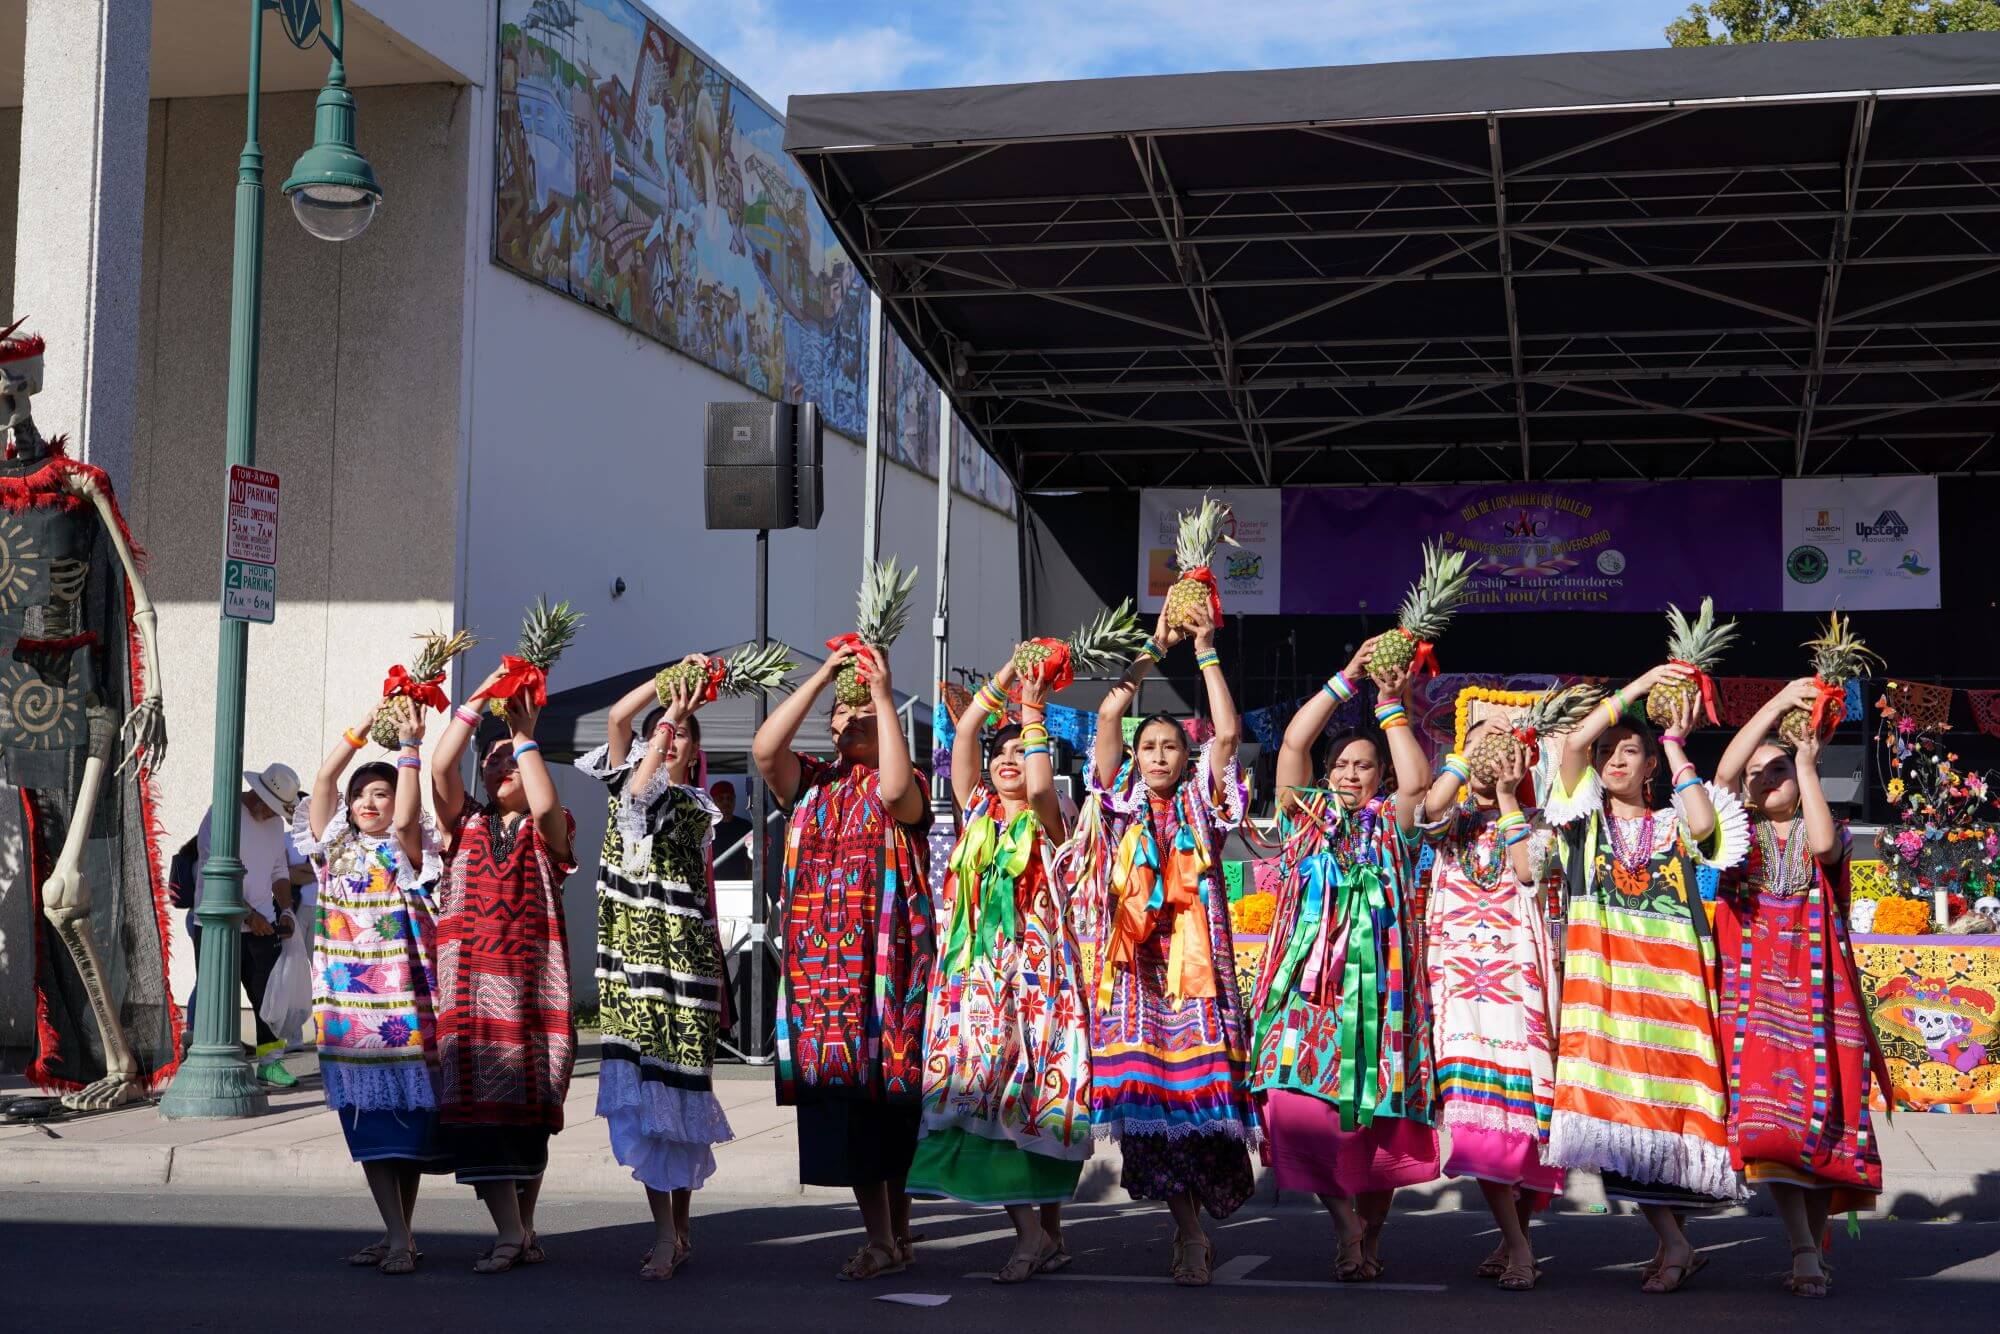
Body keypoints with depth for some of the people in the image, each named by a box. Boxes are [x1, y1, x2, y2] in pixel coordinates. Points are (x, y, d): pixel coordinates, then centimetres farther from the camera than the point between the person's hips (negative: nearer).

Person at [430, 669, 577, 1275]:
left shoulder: (547, 833, 11)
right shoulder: (464, 824, 15)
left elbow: (546, 806, -12)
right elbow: (440, 768, 0)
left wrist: (526, 736, -4)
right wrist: (477, 701, -2)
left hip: (529, 977, -1)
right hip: (468, 980, 1)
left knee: (528, 1108, 2)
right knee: (478, 1105, -9)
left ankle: (524, 1228, 12)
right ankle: (511, 1234, -10)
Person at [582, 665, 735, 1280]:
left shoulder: (697, 807, 4)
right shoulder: (625, 785, 15)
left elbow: (643, 794, -16)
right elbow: (618, 717, 0)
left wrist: (675, 716, -15)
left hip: (682, 951, -3)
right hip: (630, 952, 3)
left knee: (676, 1081, -3)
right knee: (638, 1082, -4)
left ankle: (674, 1230, 5)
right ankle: (669, 1230, -1)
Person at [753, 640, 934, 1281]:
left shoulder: (904, 785, 5)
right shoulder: (810, 782, 13)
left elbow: (896, 789, -20)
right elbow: (764, 748, -5)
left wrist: (883, 694, -16)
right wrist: (821, 677, -6)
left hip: (887, 957, -3)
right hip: (821, 958, 3)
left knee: (888, 1090, -2)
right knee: (839, 1090, 0)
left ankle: (897, 1232, 9)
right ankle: (882, 1238, 6)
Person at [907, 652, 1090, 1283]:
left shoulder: (1046, 821, 5)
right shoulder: (976, 809, 16)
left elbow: (1040, 786, -17)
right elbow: (961, 739, 8)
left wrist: (1032, 713, -14)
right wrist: (1000, 683, 5)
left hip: (1036, 968, -3)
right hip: (975, 969, 3)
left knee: (1037, 1089, -4)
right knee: (974, 1086, -8)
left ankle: (1044, 1225, 3)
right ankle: (1033, 1230, -6)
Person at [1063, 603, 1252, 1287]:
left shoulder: (1200, 805, 14)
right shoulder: (1121, 801, 14)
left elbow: (1228, 732, 2)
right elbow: (1108, 715, 4)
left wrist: (1206, 652, 3)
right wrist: (1155, 649, 7)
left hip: (1194, 963, 0)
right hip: (1133, 967, 1)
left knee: (1199, 1084, -10)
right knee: (1142, 1089, -7)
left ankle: (1191, 1230, -1)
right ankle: (1191, 1233, 1)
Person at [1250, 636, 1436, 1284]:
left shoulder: (1391, 824, 12)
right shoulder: (1308, 815, 15)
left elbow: (1418, 782, -8)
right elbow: (1293, 742, 3)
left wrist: (1391, 706, -2)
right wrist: (1347, 677, 2)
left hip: (1375, 982, 0)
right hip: (1308, 980, 1)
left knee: (1373, 1109, -3)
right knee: (1299, 1105, -13)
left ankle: (1371, 1230, 12)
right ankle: (1348, 1228, 0)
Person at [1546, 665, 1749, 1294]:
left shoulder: (1672, 827, 18)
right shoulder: (1584, 814, 16)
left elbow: (1706, 821, -7)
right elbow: (1573, 741, 0)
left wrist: (1675, 746, 5)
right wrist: (1640, 685, 5)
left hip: (1669, 973, 1)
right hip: (1601, 969, -1)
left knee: (1666, 1093, -6)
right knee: (1615, 1097, -11)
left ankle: (1671, 1240, 1)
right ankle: (1674, 1244, -8)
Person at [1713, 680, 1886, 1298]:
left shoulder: (1825, 828, 13)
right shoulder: (1740, 828, 13)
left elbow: (1824, 845, -12)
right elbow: (1724, 770, -6)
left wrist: (1807, 765, -4)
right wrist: (1778, 702, -7)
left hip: (1816, 984, 1)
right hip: (1754, 984, 0)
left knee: (1820, 1112, -2)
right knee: (1766, 1111, -13)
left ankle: (1815, 1245, 9)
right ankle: (1804, 1251, -14)